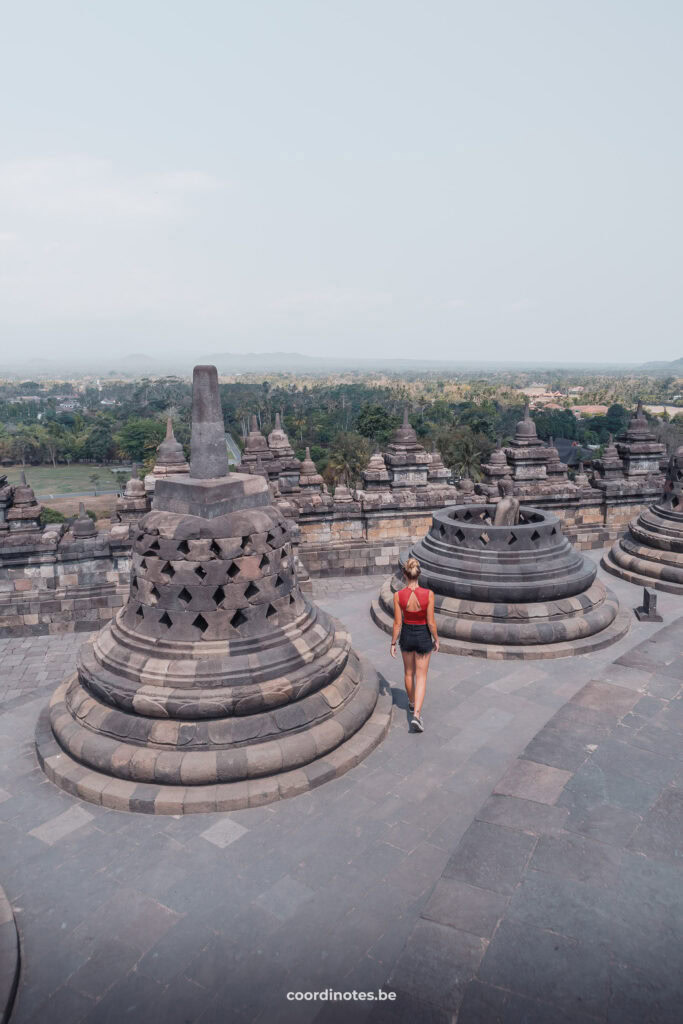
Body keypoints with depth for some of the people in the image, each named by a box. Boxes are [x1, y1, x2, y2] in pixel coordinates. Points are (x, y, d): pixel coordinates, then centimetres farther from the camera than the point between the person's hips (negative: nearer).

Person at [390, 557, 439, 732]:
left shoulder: (398, 596, -18)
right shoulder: (428, 594, -21)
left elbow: (397, 623, -11)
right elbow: (431, 622, -15)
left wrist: (393, 643, 2)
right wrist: (436, 639, 2)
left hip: (406, 635, 2)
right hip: (423, 636, -2)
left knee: (409, 673, 25)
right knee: (421, 677, 10)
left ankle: (412, 703, 45)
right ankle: (416, 714, -2)